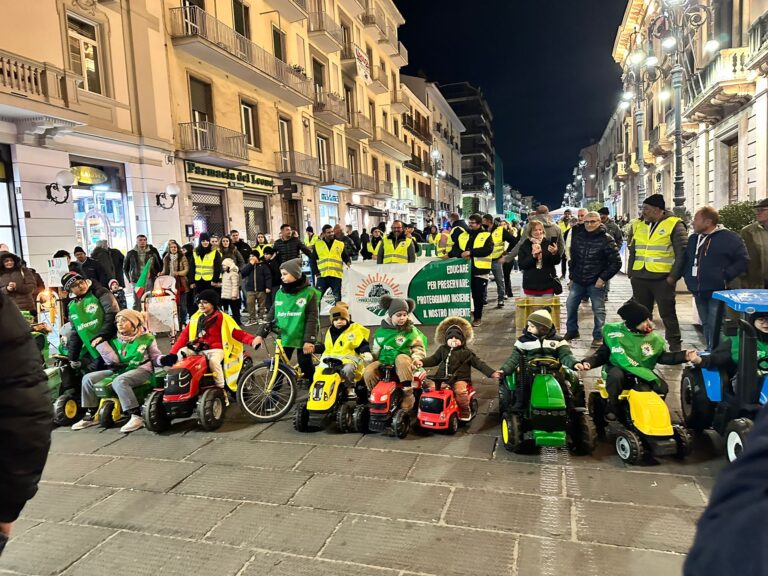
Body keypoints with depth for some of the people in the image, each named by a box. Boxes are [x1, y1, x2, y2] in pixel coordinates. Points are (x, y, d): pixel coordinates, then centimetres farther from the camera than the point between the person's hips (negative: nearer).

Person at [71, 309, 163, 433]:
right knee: (88, 378, -5)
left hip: (141, 370, -7)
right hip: (119, 369, 7)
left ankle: (136, 416, -34)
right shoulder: (115, 340, 10)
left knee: (119, 381, -38)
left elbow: (156, 357, 1)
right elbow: (113, 361, -1)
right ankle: (91, 415, 5)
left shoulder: (146, 338, -2)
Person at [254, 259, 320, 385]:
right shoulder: (280, 293, 7)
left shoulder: (309, 293, -7)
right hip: (284, 338, 4)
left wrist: (309, 340, -15)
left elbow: (312, 318, -10)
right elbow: (271, 315, 11)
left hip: (302, 338, -4)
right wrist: (261, 334, 6)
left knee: (305, 365, 3)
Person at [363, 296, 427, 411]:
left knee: (401, 359, -40)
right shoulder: (381, 331, 7)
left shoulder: (411, 330, 2)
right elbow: (375, 349, 17)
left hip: (402, 360, -2)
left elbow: (418, 347, 5)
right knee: (368, 371, -25)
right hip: (384, 361, 3)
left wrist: (416, 358, -14)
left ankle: (409, 394, -29)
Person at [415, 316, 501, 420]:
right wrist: (422, 362, -2)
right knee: (429, 386, -14)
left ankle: (465, 411, -6)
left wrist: (492, 373, -7)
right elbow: (434, 359, 16)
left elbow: (479, 363, 2)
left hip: (460, 379, -3)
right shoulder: (442, 349, 11)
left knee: (460, 391, -32)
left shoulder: (467, 352, 2)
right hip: (442, 378, 3)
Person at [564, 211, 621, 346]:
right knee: (570, 306, 11)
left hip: (596, 283, -5)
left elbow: (616, 263, -10)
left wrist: (603, 278, -14)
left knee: (598, 310, 3)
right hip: (578, 281, 5)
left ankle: (598, 336, 16)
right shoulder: (578, 236, 4)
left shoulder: (606, 239, -10)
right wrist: (571, 277, 13)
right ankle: (571, 331, 28)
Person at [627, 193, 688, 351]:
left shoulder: (674, 225, -6)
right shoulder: (638, 225, 11)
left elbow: (682, 252, -9)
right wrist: (631, 272, 11)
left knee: (667, 313, 2)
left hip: (662, 278, -5)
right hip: (639, 278, 5)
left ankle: (675, 346, 13)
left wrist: (674, 276, -14)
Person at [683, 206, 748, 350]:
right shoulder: (693, 238, 12)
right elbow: (685, 259, 26)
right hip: (699, 292, 7)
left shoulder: (729, 238, -7)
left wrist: (725, 276, -14)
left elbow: (743, 261, -6)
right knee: (706, 325, 15)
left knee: (715, 327, -10)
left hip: (718, 292, -7)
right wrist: (688, 276, 10)